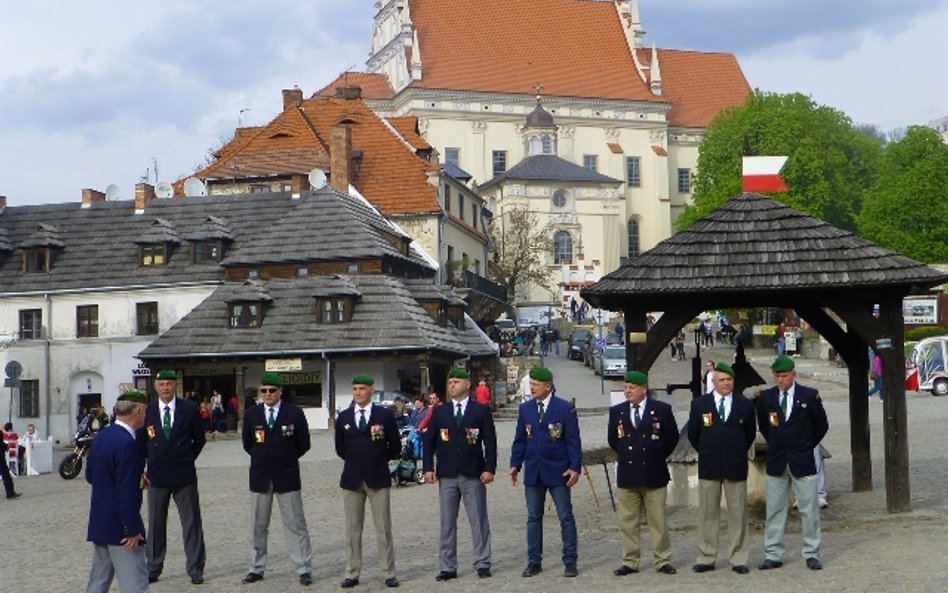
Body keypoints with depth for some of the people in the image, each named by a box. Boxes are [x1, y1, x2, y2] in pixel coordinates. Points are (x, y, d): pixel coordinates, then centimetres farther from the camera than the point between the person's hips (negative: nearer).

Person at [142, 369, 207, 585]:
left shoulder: (189, 409, -1)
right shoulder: (147, 411, 2)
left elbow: (199, 439, 8)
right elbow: (140, 442, 10)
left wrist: (187, 459, 6)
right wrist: (144, 469, 6)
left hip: (184, 474, -1)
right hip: (156, 476, 1)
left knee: (191, 522, 1)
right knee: (156, 524, 9)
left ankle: (195, 569, 7)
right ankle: (153, 568, 18)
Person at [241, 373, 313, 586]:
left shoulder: (294, 413, -4)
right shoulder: (251, 414, 4)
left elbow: (304, 444, 2)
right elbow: (247, 443, 13)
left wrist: (286, 459, 6)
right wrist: (263, 458, 10)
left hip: (287, 475, -3)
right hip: (260, 476, 3)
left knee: (296, 525, -1)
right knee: (258, 526, 9)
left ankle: (304, 570, 3)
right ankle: (257, 568, 19)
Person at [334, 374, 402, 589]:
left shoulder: (385, 415, -1)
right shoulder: (343, 417, 6)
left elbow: (395, 447, 5)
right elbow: (340, 448, 15)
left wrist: (378, 460, 10)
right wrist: (356, 461, 12)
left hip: (378, 478, -2)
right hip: (352, 479, 2)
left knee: (383, 528, 1)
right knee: (352, 529, 6)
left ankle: (389, 573, 7)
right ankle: (352, 574, 12)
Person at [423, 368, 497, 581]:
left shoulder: (482, 410, 2)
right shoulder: (440, 412, 9)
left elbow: (490, 441, -2)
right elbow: (429, 441, 8)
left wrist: (489, 468, -10)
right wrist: (428, 468, -2)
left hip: (473, 475, -2)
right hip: (447, 475, 2)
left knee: (479, 521, 3)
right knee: (447, 523, 6)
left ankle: (482, 564, 12)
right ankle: (447, 567, 11)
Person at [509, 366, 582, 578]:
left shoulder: (565, 408, -5)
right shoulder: (525, 408, 6)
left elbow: (573, 440, -5)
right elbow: (520, 439, 11)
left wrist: (575, 467, -12)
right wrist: (515, 464, 3)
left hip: (557, 471, -4)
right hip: (533, 471, 4)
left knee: (566, 517, 1)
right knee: (533, 518, 8)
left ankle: (570, 562, 9)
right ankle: (534, 562, 15)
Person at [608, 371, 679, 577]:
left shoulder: (662, 410, -2)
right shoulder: (616, 411, 5)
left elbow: (672, 437, 5)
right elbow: (612, 439, 16)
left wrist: (658, 457, 7)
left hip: (654, 474, -2)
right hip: (626, 474, 2)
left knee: (658, 520, 3)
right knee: (628, 521, 5)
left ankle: (662, 560, 12)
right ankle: (629, 561, 13)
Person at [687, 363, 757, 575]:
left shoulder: (745, 405, 4)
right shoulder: (699, 404, 3)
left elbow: (750, 434, 13)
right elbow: (693, 434, 9)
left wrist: (737, 453, 12)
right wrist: (707, 453, 11)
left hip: (736, 466, 0)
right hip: (708, 467, 0)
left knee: (738, 513, 3)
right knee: (707, 513, 3)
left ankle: (738, 559, 9)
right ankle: (706, 558, 9)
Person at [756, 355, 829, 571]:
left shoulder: (809, 395, -5)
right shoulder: (766, 397, 2)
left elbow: (822, 425, 5)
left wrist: (807, 446, 9)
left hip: (802, 462, -2)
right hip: (776, 462, 2)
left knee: (809, 510, 2)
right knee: (774, 510, 5)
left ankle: (812, 553, 11)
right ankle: (773, 555, 10)